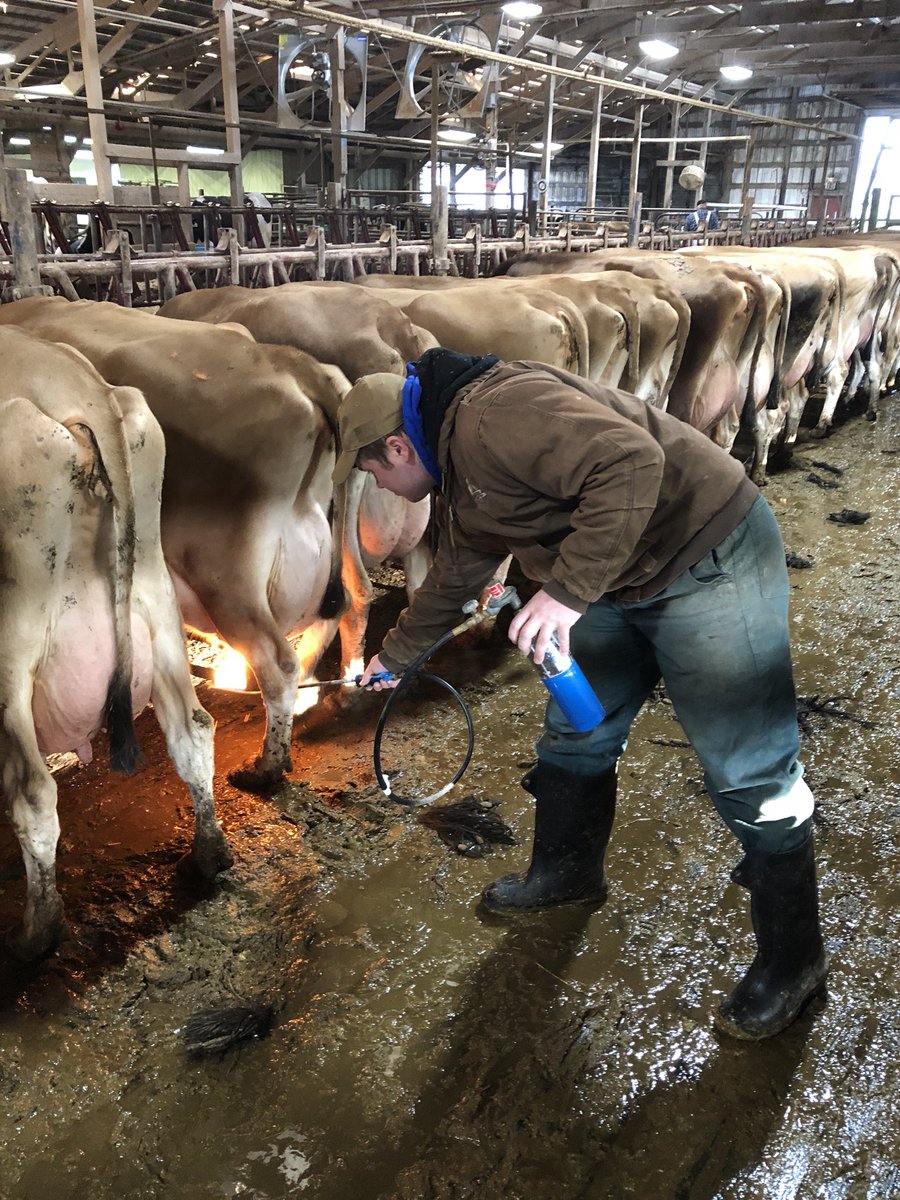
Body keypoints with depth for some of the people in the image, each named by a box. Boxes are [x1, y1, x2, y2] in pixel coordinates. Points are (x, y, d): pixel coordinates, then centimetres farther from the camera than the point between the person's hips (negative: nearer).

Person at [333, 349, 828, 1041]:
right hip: (620, 585, 10)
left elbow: (632, 461, -33)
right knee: (576, 732, 18)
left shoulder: (496, 413, -22)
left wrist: (567, 591, -33)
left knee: (749, 771, -2)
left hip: (712, 560, -10)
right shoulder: (459, 470, 11)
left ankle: (792, 962, 16)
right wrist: (396, 655, 35)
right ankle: (568, 873, 40)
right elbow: (455, 577, 25)